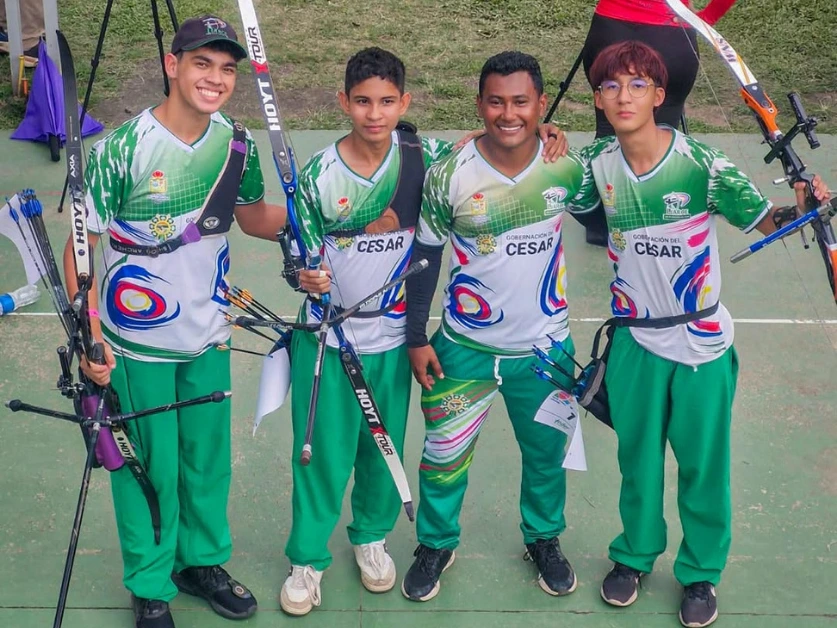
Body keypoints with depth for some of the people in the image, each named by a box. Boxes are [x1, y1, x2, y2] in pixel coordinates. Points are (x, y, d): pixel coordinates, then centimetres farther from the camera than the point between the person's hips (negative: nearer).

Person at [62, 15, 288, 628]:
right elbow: (81, 245, -14)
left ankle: (202, 560, 40)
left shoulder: (237, 144, -4)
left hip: (208, 336, 5)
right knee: (150, 467, 7)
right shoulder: (121, 150, -19)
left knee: (208, 460, 17)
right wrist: (89, 336, -21)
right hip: (137, 344, -4)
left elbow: (254, 216, 14)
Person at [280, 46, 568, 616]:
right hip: (328, 337, -2)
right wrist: (306, 276, -27)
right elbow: (303, 252, -4)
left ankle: (372, 536, 42)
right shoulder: (318, 175, -13)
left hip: (393, 334, 2)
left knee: (385, 446, 17)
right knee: (322, 452, 6)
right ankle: (308, 558, 25)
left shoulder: (423, 157, -9)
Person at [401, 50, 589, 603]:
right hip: (464, 349, -1)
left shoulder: (568, 168, -11)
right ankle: (436, 543, 36)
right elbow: (425, 256, -5)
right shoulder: (449, 175, -15)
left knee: (546, 453, 18)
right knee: (444, 455, 10)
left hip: (545, 348, 2)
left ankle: (544, 538, 44)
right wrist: (417, 338, -3)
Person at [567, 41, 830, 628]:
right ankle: (636, 552, 40)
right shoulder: (598, 163, -8)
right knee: (637, 455, 19)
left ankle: (701, 572, 29)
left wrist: (801, 208, -30)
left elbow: (762, 221, -9)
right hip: (634, 340, 3)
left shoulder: (702, 163, -18)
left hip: (701, 342, -3)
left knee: (703, 463, 9)